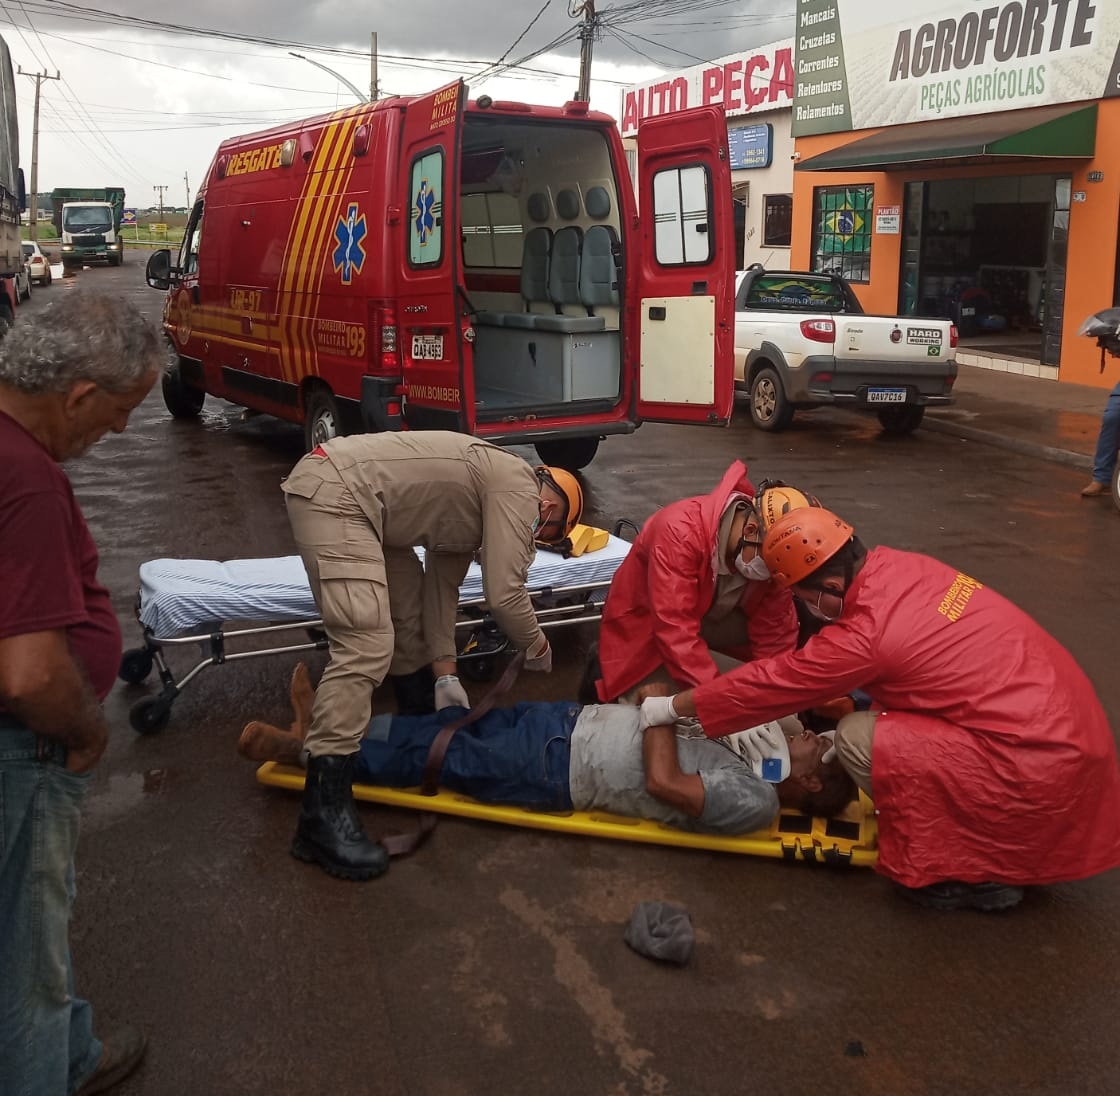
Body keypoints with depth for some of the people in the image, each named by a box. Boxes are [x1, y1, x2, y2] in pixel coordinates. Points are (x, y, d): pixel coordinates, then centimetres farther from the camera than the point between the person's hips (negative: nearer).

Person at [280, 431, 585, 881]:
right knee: (367, 647, -17)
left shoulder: (476, 504, 23)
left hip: (347, 491, 11)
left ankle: (420, 720, 45)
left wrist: (445, 672, 16)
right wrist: (537, 647, 9)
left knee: (411, 601, 24)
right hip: (331, 494, -11)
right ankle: (322, 815, -17)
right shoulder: (518, 489, -6)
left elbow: (442, 584, 22)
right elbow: (504, 595, -9)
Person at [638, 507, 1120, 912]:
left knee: (857, 738, -6)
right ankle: (995, 847, 18)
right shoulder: (897, 567, 2)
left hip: (1040, 763, -9)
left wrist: (672, 707, 3)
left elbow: (769, 683, -8)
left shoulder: (866, 635, -19)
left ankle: (980, 872, 3)